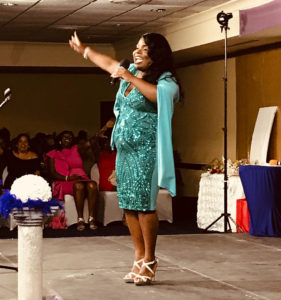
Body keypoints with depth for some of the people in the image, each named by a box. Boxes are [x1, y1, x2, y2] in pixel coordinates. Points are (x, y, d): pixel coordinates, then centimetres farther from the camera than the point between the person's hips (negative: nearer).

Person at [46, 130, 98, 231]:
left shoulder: (75, 149, 23)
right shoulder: (53, 154, 15)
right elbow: (52, 173, 4)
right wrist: (67, 178, -12)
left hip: (82, 178, 3)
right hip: (64, 182, -3)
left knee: (92, 185, -32)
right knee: (79, 186, -37)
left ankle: (91, 218, -37)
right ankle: (80, 220, -39)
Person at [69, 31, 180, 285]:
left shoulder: (165, 81, -7)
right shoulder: (132, 72, 16)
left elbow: (161, 95, -30)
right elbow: (109, 63, 33)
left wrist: (132, 79, -26)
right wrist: (84, 50, 45)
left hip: (145, 151, -8)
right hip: (124, 149, 8)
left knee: (143, 205, -9)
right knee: (129, 206, 6)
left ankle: (149, 260, 0)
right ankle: (139, 257, 12)